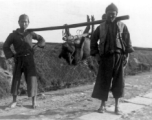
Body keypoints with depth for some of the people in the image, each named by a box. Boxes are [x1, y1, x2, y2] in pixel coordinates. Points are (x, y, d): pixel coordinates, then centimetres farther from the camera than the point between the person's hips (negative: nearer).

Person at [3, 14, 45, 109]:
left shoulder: (30, 33, 4)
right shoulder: (13, 35, -3)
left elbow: (40, 38, 18)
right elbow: (6, 46, -1)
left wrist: (40, 44, -4)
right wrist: (9, 57, -15)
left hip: (29, 59, 0)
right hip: (19, 60, 0)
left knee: (32, 80, -4)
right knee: (16, 79, 2)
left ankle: (34, 101, 7)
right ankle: (14, 101, 18)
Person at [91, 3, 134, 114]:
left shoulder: (122, 26, 6)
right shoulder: (101, 27, 7)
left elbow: (127, 41, 5)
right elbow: (93, 40, 14)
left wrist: (127, 55, -2)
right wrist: (95, 53, 6)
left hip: (119, 57, 0)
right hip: (105, 57, 0)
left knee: (118, 81, 2)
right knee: (103, 81, 2)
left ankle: (117, 106, 13)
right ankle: (103, 104, 14)